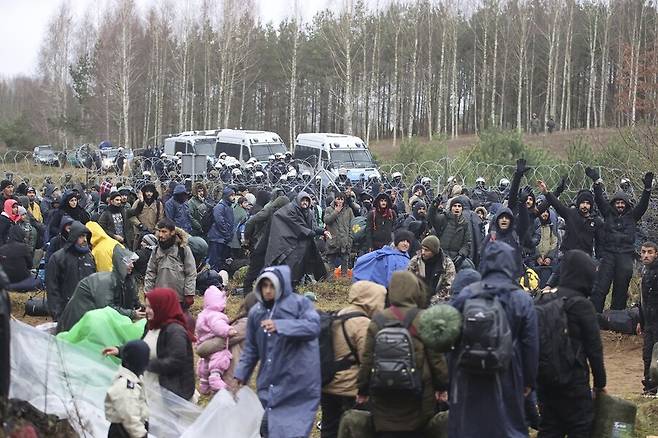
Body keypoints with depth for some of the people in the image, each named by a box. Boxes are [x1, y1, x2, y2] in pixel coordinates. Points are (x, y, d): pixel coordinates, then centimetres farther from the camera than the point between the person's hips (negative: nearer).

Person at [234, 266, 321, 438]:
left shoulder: (300, 303, -5)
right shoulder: (256, 312, 10)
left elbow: (314, 327, -22)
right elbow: (251, 348, 18)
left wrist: (280, 326, -31)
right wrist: (241, 374, 11)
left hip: (297, 386, -5)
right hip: (269, 386, 5)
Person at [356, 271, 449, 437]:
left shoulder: (378, 320, -2)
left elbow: (367, 359, 1)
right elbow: (436, 357, -5)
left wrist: (363, 390, 12)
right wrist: (442, 386, 8)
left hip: (384, 398, 1)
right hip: (417, 398, -1)